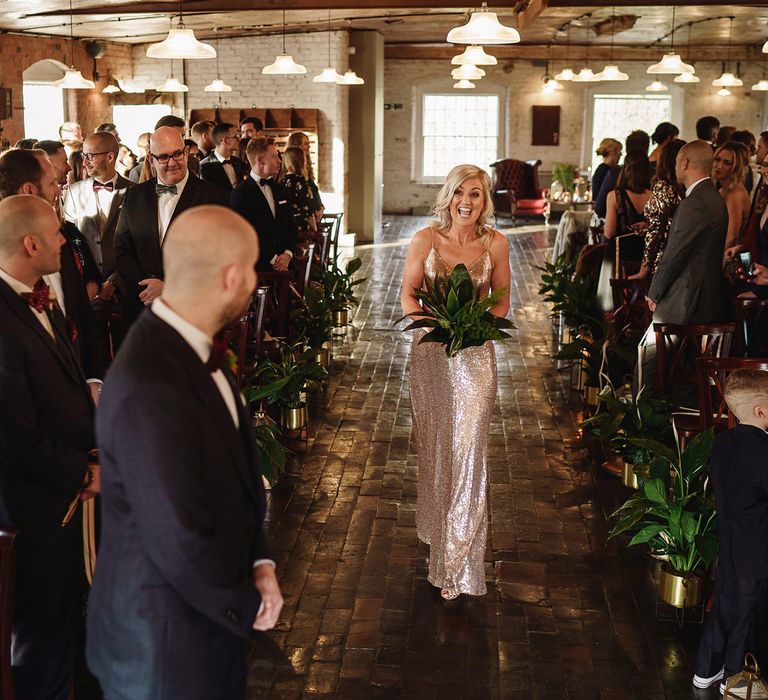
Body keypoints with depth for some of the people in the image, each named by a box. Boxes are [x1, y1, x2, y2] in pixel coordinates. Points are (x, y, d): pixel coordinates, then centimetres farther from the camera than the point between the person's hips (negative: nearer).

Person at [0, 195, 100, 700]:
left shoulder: (41, 300, 4)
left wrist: (94, 454, 3)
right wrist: (83, 473, -11)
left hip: (69, 493, 9)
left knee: (65, 616, 23)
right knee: (45, 637, 9)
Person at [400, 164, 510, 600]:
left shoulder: (496, 244, -4)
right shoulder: (426, 240, -5)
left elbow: (502, 298, 6)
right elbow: (408, 294, 2)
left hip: (475, 355, -1)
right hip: (432, 352, 1)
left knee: (468, 449, -4)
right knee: (435, 446, 14)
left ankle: (458, 563, 5)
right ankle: (438, 527, 38)